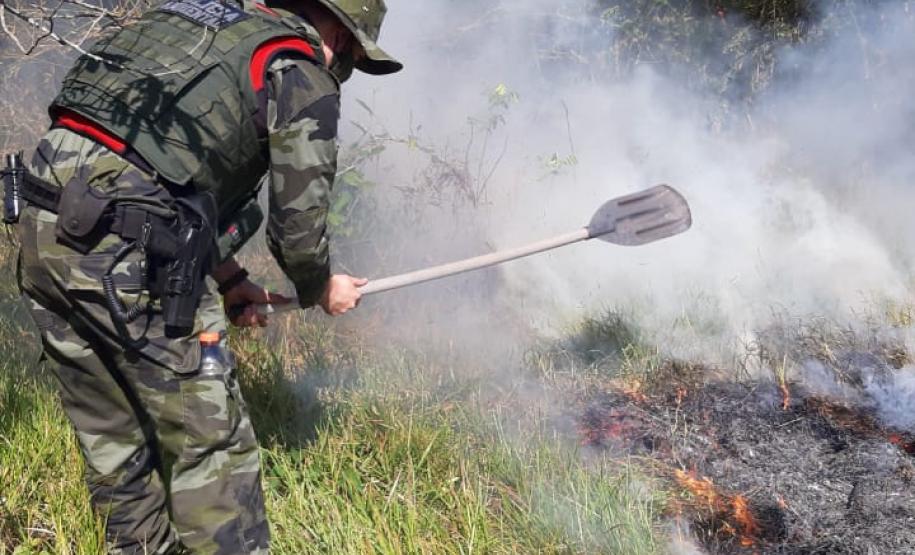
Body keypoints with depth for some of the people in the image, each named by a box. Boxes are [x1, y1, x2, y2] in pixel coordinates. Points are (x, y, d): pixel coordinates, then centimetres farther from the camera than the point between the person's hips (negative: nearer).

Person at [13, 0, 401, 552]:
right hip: (126, 254, -8)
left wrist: (232, 281, 29)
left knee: (113, 436, 19)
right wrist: (321, 291, 22)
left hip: (45, 222, 9)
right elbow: (297, 220, 1)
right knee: (212, 442, 2)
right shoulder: (305, 75, 1)